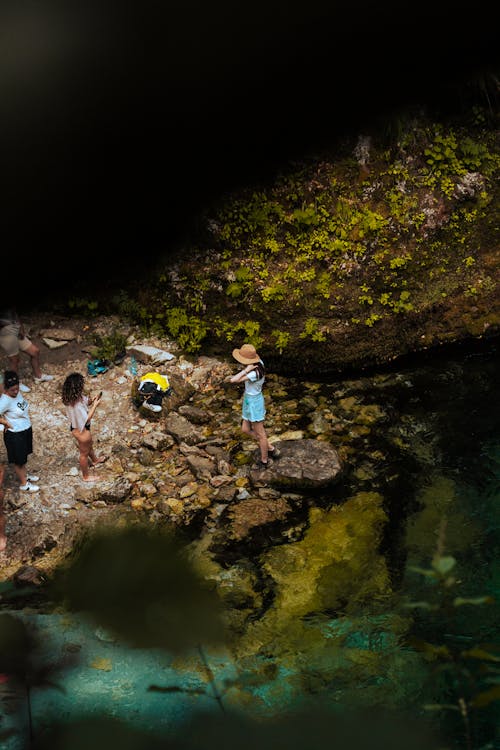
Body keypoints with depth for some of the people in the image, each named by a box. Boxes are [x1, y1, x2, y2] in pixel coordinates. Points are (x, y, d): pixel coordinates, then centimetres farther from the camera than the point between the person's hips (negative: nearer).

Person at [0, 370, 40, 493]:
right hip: (15, 435, -8)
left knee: (23, 456, 28)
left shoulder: (16, 393, -6)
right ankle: (24, 484, 29)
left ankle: (24, 475, 50)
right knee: (18, 459, 12)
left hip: (26, 430, 8)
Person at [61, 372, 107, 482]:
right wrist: (95, 406, -24)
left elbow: (84, 402, 4)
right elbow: (87, 419, -28)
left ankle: (95, 460, 65)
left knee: (89, 444, 36)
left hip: (76, 427, 9)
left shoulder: (71, 397, -14)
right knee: (84, 453, 16)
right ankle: (86, 476, 39)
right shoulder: (77, 405, -40)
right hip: (81, 431, -9)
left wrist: (91, 401, -14)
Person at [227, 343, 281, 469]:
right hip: (249, 400, 9)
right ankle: (270, 448, 32)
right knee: (245, 430, 21)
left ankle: (264, 461, 29)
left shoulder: (254, 374, -33)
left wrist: (246, 370, -34)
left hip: (254, 402, -9)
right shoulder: (258, 363, -7)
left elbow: (233, 380, -37)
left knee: (260, 434, 11)